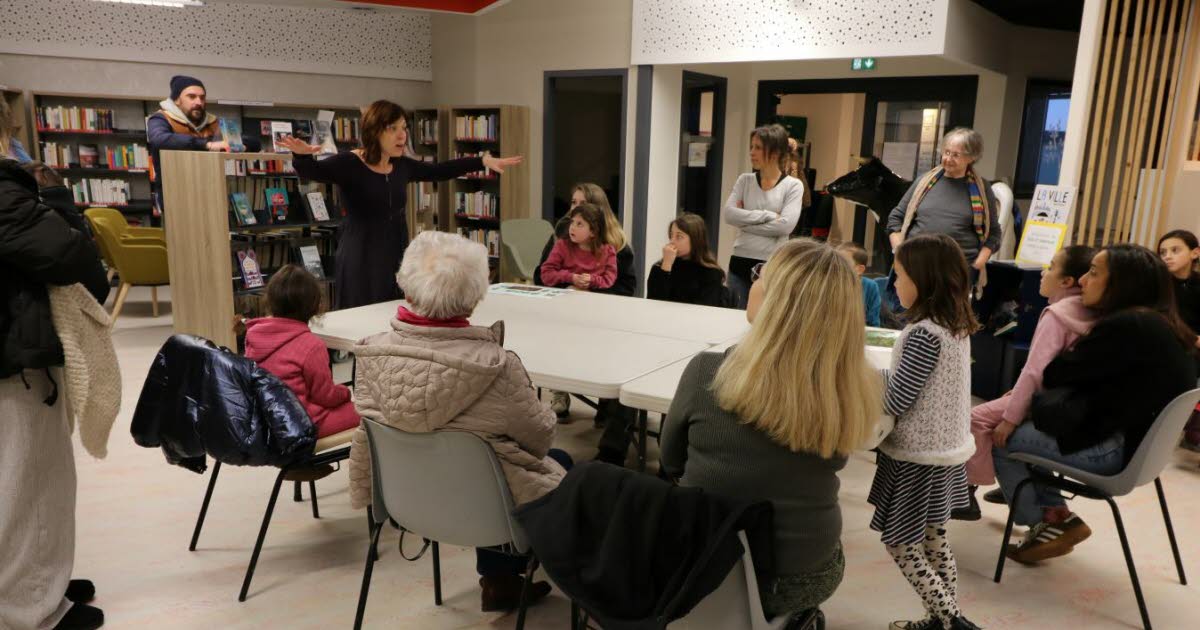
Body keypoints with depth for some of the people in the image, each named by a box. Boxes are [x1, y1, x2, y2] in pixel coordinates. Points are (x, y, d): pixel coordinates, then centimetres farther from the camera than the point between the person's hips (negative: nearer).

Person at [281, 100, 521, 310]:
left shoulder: (402, 166, 9)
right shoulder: (349, 163, -10)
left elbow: (439, 171, 21)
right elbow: (311, 171, -25)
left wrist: (484, 161, 20)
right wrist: (302, 154, -49)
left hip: (397, 258, 6)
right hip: (361, 262, -6)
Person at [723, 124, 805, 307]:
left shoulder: (793, 185, -3)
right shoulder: (744, 180, 7)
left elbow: (785, 225, -16)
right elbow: (729, 214, -7)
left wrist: (745, 221, -10)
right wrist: (768, 215, -13)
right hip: (740, 262, 3)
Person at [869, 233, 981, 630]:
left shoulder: (924, 333, -24)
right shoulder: (956, 326, 4)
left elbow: (895, 401, -22)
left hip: (920, 457, -9)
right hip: (947, 449, 9)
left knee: (899, 541, 5)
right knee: (933, 538, 18)